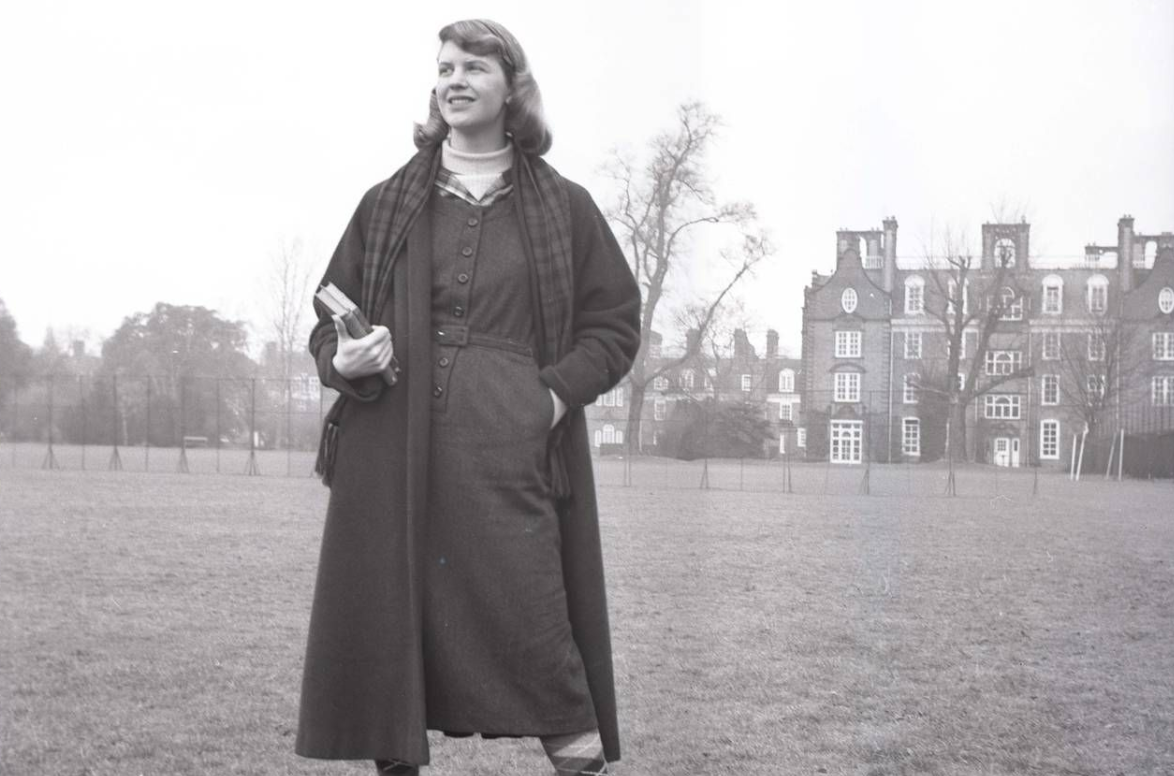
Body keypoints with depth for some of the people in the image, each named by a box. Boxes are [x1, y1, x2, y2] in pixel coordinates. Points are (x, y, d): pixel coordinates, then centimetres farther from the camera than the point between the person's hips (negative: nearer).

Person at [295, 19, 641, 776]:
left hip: (513, 456, -2)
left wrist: (557, 393, -6)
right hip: (393, 455, 2)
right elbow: (329, 321, 18)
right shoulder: (386, 205, 15)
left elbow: (616, 321, 10)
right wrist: (343, 361, -5)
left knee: (532, 624, -10)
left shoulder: (563, 207, 11)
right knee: (388, 633, 1)